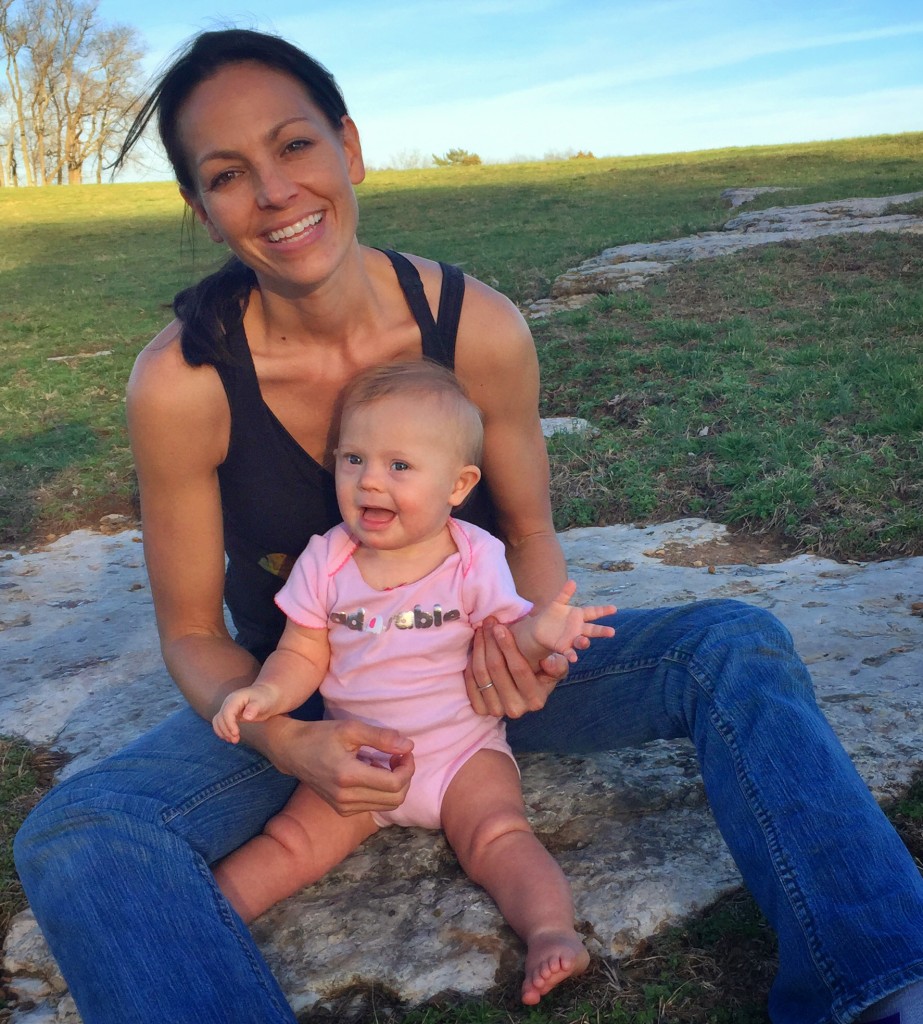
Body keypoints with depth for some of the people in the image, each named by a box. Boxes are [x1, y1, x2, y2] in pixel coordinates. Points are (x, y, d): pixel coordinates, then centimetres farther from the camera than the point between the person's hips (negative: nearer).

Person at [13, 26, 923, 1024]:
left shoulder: (481, 328, -17)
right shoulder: (181, 381, -20)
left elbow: (528, 531, -1)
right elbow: (192, 631, -9)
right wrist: (285, 744, -27)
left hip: (471, 667, 1)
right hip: (296, 700, 0)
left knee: (737, 646, -18)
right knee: (72, 836, -27)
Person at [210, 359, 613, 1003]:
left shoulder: (476, 558, -11)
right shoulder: (326, 560, -5)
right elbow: (305, 653, -1)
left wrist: (538, 634, -31)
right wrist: (270, 692, -22)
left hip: (463, 749, -1)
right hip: (355, 755, 2)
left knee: (499, 835, -22)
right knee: (293, 839, -10)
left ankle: (552, 929, -23)